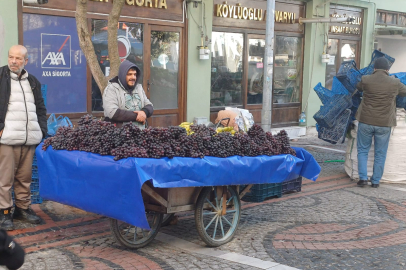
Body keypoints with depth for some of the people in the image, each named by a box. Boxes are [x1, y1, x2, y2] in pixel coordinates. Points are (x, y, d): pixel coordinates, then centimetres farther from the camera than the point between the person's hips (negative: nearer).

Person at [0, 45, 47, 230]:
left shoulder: (33, 82, 18)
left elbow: (40, 109, 22)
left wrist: (42, 130, 10)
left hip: (29, 138, 4)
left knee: (25, 177, 10)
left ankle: (23, 208, 21)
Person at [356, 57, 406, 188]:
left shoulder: (366, 80, -6)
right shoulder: (395, 83, -4)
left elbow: (358, 87, 17)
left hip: (366, 121, 0)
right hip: (384, 123, 0)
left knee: (363, 150, 13)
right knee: (380, 153, 11)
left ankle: (363, 178, 4)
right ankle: (376, 181, 14)